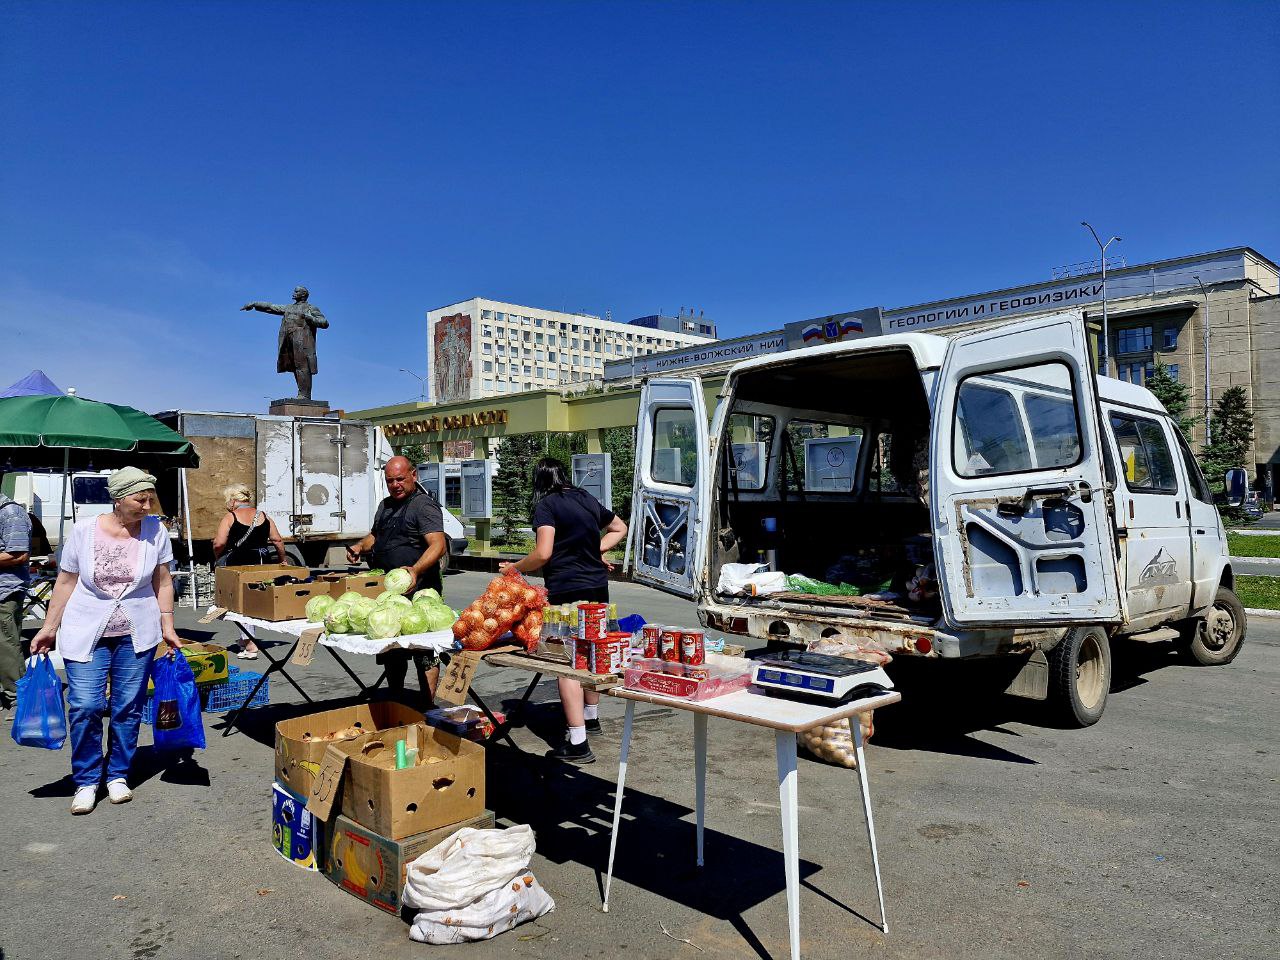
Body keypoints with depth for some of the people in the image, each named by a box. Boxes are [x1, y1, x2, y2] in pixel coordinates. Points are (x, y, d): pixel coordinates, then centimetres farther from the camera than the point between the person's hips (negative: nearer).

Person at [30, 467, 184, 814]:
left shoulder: (155, 531, -5)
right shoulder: (84, 531, -7)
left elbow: (163, 582, 3)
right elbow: (66, 582, 2)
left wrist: (167, 626, 0)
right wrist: (49, 628, 4)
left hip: (137, 635, 1)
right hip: (86, 633, -1)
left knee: (128, 707, 6)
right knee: (84, 706, -6)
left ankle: (118, 775, 24)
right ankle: (86, 781, 13)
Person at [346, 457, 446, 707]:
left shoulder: (424, 505, -10)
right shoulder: (386, 505, 17)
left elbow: (438, 545, -22)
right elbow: (375, 535, 33)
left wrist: (415, 570, -38)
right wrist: (361, 546, 11)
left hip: (418, 592, -9)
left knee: (424, 652, -4)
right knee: (392, 650, 18)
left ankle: (427, 707, 4)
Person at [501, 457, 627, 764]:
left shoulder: (547, 505, -7)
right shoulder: (587, 499, 13)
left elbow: (543, 553, -17)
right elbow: (619, 528, 27)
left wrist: (514, 568, -2)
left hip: (567, 590, -7)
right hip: (598, 587, 7)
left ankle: (578, 743, -8)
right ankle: (591, 716, 41)